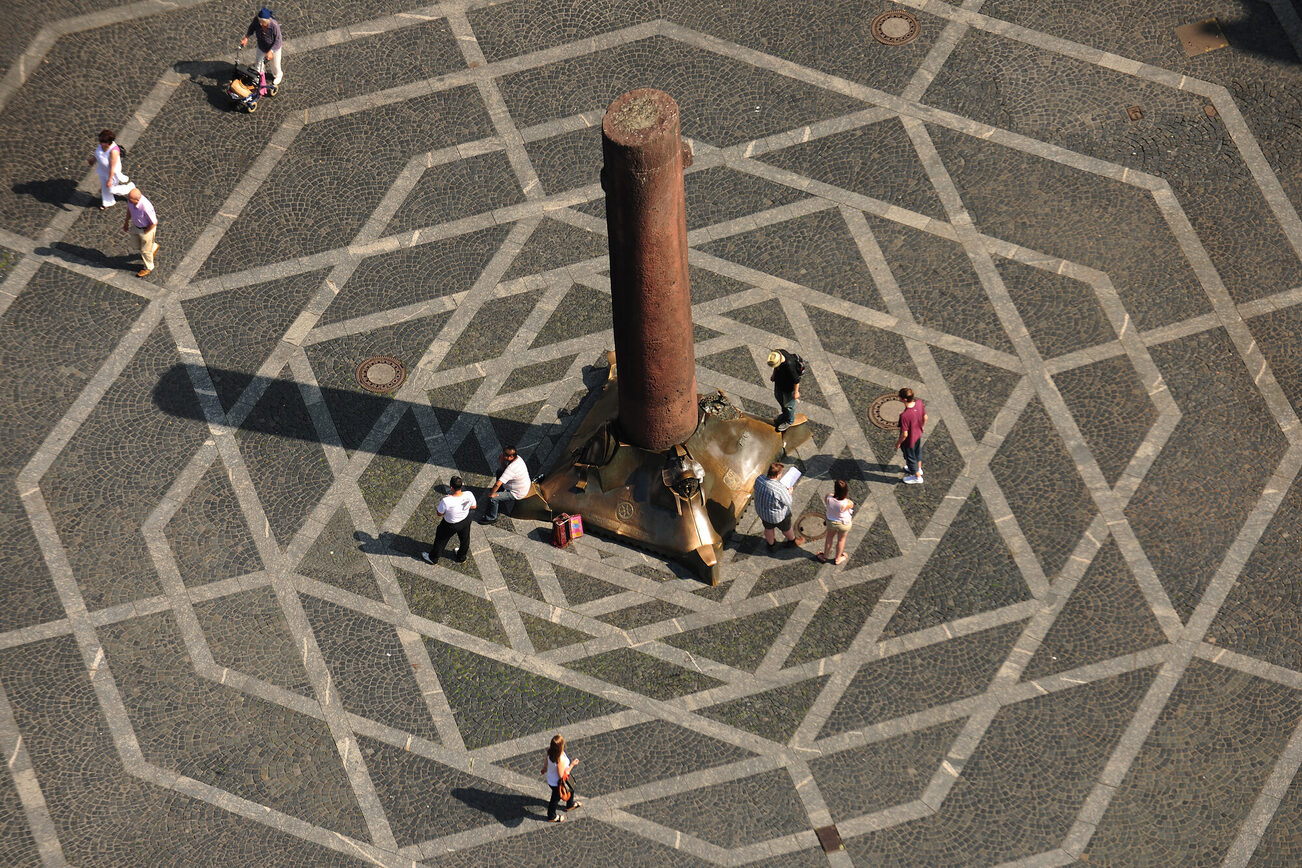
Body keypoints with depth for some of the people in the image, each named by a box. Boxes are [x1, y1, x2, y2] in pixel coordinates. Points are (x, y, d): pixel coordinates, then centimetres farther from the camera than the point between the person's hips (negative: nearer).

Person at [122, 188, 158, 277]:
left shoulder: (146, 207, -43)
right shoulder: (130, 199, -23)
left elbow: (154, 223, -28)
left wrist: (145, 232, -13)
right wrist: (126, 222, 13)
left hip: (147, 229, -7)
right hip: (135, 225, 7)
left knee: (145, 250, 17)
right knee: (137, 246, 28)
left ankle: (148, 268, 45)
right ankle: (154, 247, 57)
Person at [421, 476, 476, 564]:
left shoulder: (446, 501, -41)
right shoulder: (469, 495, -31)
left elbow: (440, 514, -21)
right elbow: (473, 506, -10)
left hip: (450, 525, -3)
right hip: (465, 520, 3)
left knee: (441, 540, 27)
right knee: (464, 539, 32)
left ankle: (433, 558, 52)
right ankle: (462, 558, 60)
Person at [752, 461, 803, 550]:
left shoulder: (759, 479, -23)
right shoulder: (780, 489, -41)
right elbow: (788, 502, -24)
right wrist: (789, 493, -2)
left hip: (761, 510, 5)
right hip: (778, 515, -5)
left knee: (768, 528, 32)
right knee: (786, 528, 27)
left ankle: (771, 544, 57)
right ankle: (792, 541, 56)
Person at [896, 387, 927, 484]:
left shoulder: (905, 416, -43)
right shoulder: (919, 402, -25)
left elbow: (905, 434, -29)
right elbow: (925, 417, -5)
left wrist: (898, 443, -9)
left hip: (909, 440, -6)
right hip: (918, 435, 6)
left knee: (910, 457, 23)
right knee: (917, 452, 34)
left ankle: (917, 477, 46)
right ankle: (918, 468, 61)